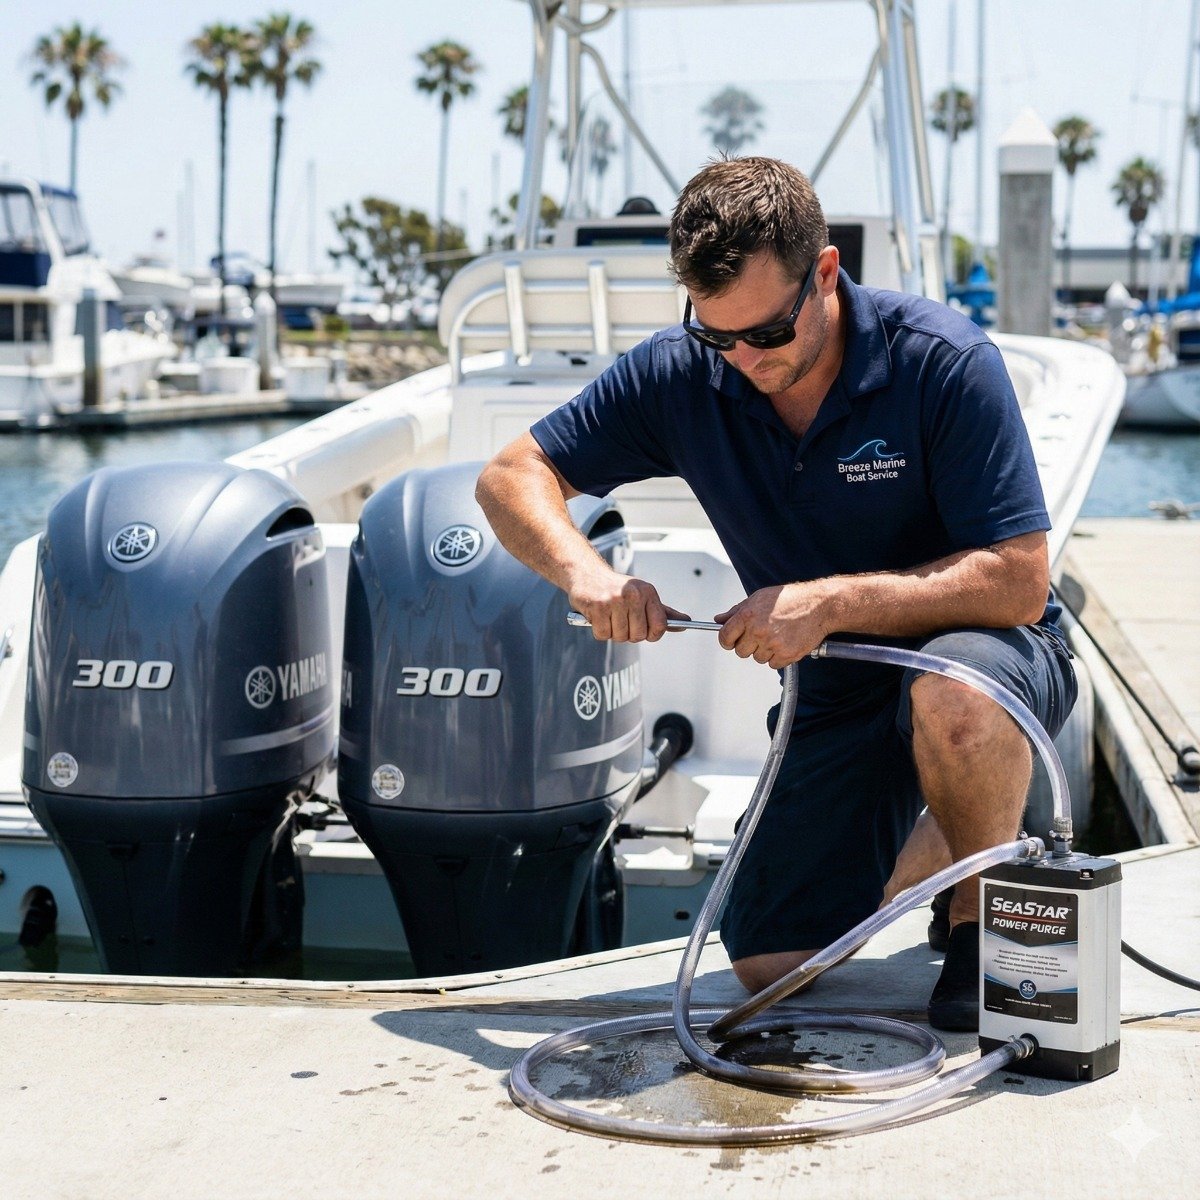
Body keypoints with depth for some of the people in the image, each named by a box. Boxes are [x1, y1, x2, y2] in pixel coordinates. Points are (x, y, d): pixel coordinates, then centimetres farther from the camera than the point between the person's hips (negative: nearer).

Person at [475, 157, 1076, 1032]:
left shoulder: (944, 360, -23)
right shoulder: (681, 375, -12)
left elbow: (1019, 584, -25)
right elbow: (514, 476, -6)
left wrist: (832, 602, -33)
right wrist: (584, 572, -27)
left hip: (986, 650, -4)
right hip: (835, 694, 4)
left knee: (952, 696, -41)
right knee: (773, 965, -4)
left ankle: (986, 913, -10)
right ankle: (938, 843, 24)